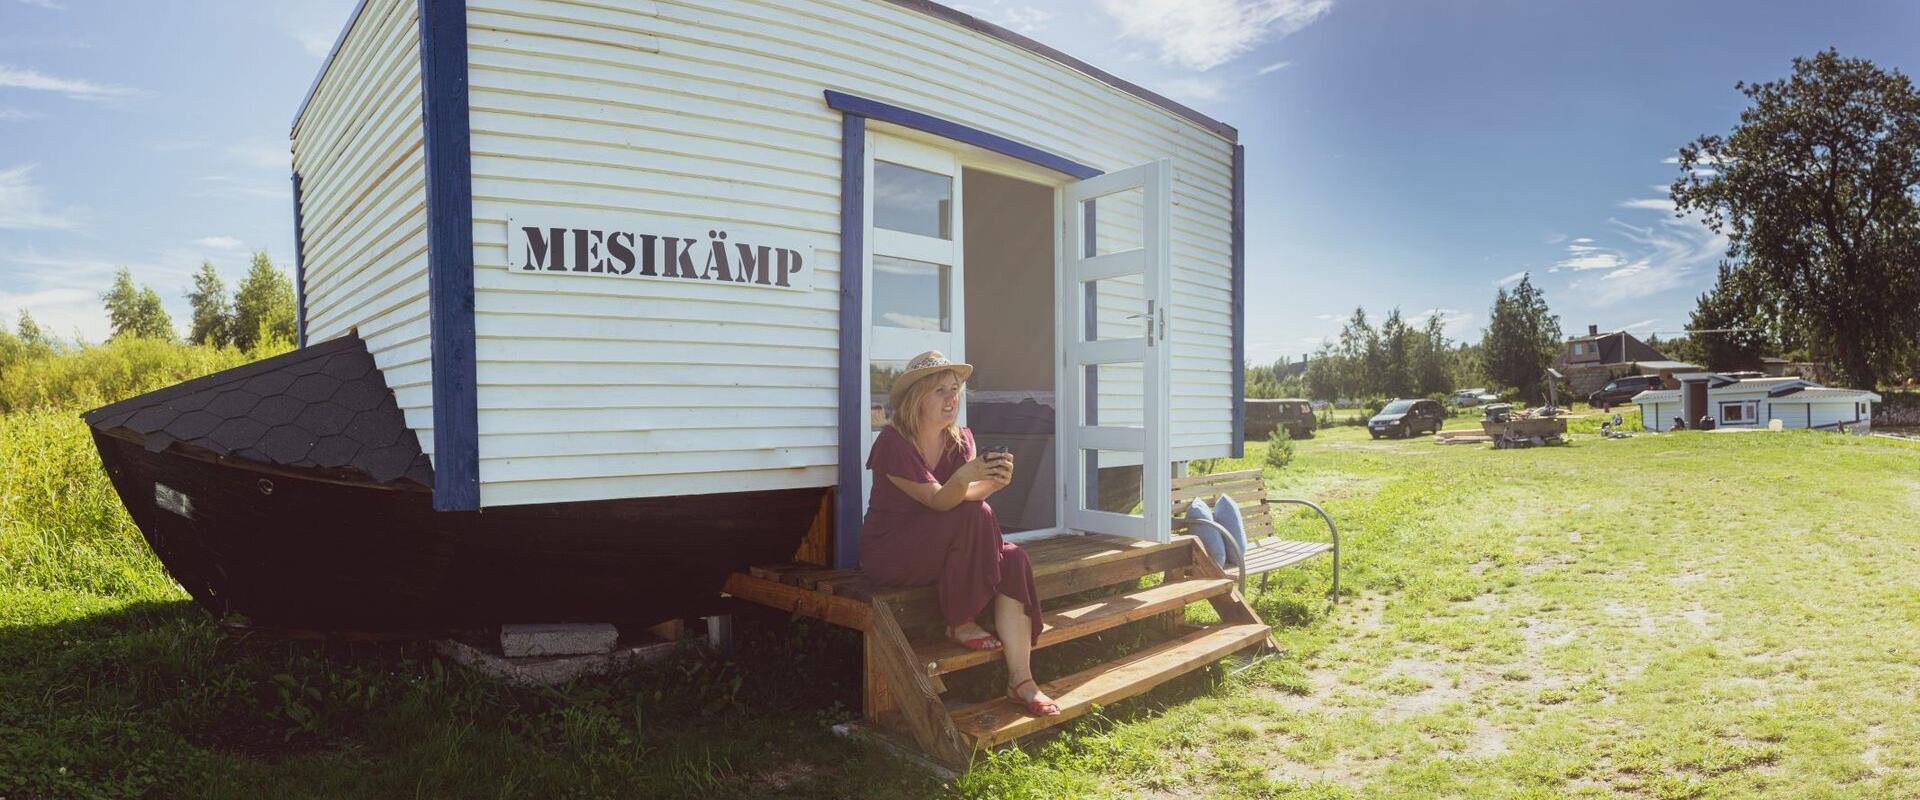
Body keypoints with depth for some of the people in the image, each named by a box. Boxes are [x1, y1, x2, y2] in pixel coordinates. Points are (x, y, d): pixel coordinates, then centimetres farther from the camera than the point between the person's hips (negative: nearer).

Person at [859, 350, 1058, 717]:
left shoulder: (961, 439, 3)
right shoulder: (893, 443, -17)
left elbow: (969, 493, -14)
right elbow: (937, 500, -24)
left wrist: (994, 481, -36)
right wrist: (965, 477, -45)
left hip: (936, 547, 7)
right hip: (888, 551, -7)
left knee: (1013, 560, -19)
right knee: (973, 517, -31)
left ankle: (1021, 680, -18)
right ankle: (960, 623, -15)